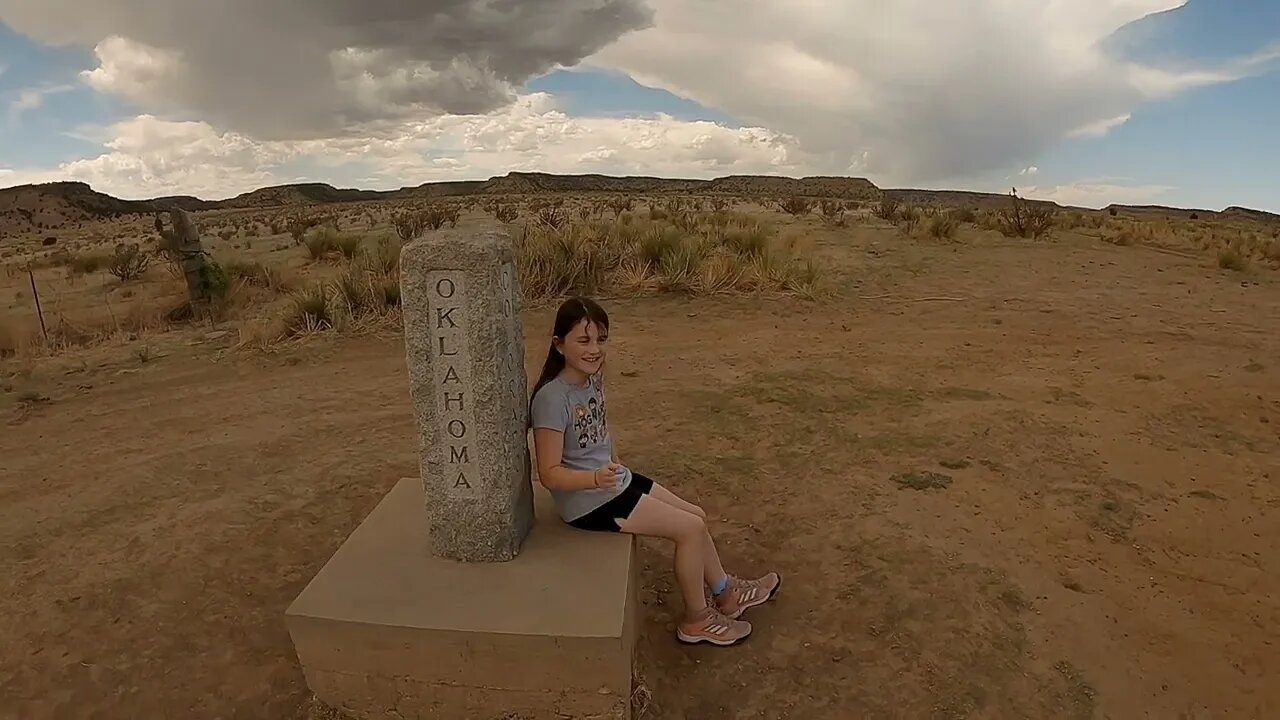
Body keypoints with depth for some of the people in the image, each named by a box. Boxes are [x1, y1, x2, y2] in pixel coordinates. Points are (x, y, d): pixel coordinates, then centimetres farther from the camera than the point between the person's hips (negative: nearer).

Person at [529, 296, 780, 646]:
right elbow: (550, 473, -25)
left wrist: (616, 470, 8)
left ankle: (725, 593, 32)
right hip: (587, 501, -8)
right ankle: (696, 620, 15)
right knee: (691, 529, -7)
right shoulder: (552, 398, -26)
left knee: (696, 515, 10)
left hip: (613, 482, 9)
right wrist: (597, 478, -39)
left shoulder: (592, 377, 1)